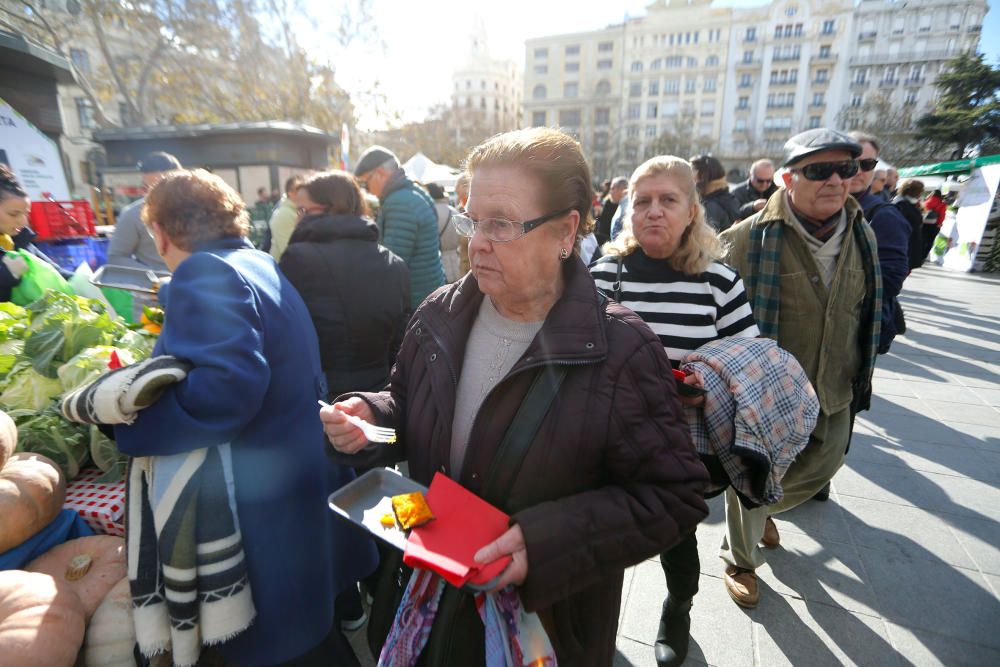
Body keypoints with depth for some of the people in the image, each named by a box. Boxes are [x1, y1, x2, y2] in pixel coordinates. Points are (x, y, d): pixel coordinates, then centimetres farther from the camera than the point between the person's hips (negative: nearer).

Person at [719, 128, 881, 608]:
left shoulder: (862, 235, 2)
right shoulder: (751, 237, -19)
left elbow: (865, 313, 14)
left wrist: (859, 377, 17)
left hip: (833, 392, 6)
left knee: (822, 468, 22)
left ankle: (763, 508, 54)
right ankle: (740, 560, 38)